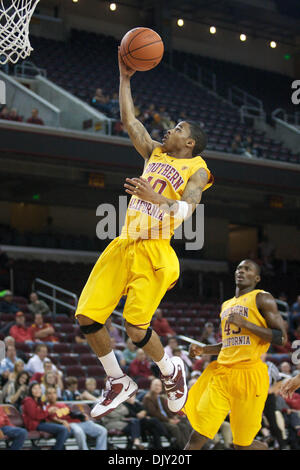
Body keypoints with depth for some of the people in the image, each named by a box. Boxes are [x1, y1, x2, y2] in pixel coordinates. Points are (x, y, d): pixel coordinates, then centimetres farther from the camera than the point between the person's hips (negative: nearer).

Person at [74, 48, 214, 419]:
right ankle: (118, 382, 13)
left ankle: (171, 371, 18)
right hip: (124, 245, 7)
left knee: (135, 327, -12)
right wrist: (125, 78, 16)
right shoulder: (155, 154, 19)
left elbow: (187, 209, -18)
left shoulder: (196, 169, -1)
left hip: (154, 250, -7)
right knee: (86, 316, -2)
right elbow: (129, 121, 20)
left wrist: (156, 198, -36)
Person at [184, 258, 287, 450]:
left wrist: (245, 323, -15)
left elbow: (281, 337, -9)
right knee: (198, 437, -4)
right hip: (222, 373, 6)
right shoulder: (226, 305, 22)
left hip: (249, 374, -6)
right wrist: (203, 350, 16)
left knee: (243, 444, 0)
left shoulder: (262, 299, 0)